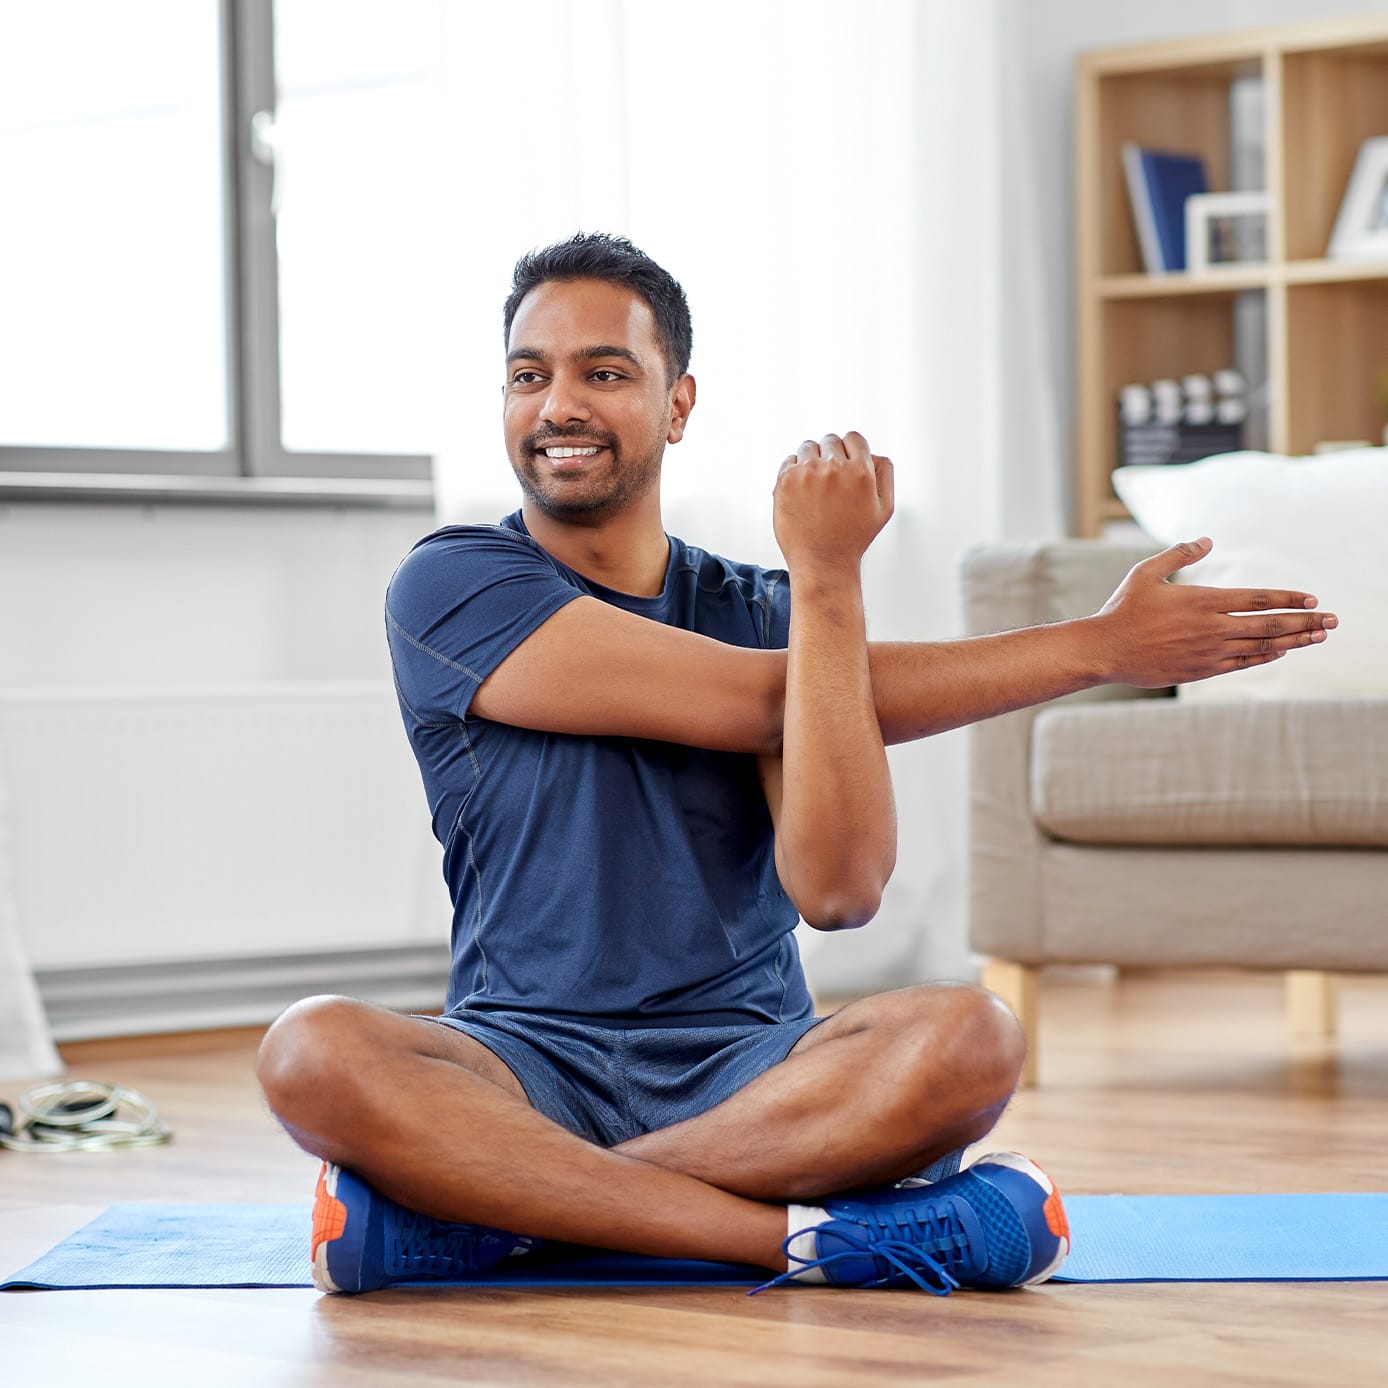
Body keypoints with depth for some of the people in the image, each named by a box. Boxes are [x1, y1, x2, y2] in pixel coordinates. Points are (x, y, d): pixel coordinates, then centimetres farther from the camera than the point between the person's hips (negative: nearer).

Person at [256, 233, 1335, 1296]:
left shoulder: (768, 610, 9)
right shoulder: (453, 587, 0)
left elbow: (840, 891, -10)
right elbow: (758, 701, -10)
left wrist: (828, 580, -16)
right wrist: (1096, 647, -9)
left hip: (745, 1072, 2)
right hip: (525, 1066, -2)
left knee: (969, 1039, -30)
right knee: (316, 1053, -33)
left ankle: (480, 1208, -26)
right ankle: (801, 1234, -32)